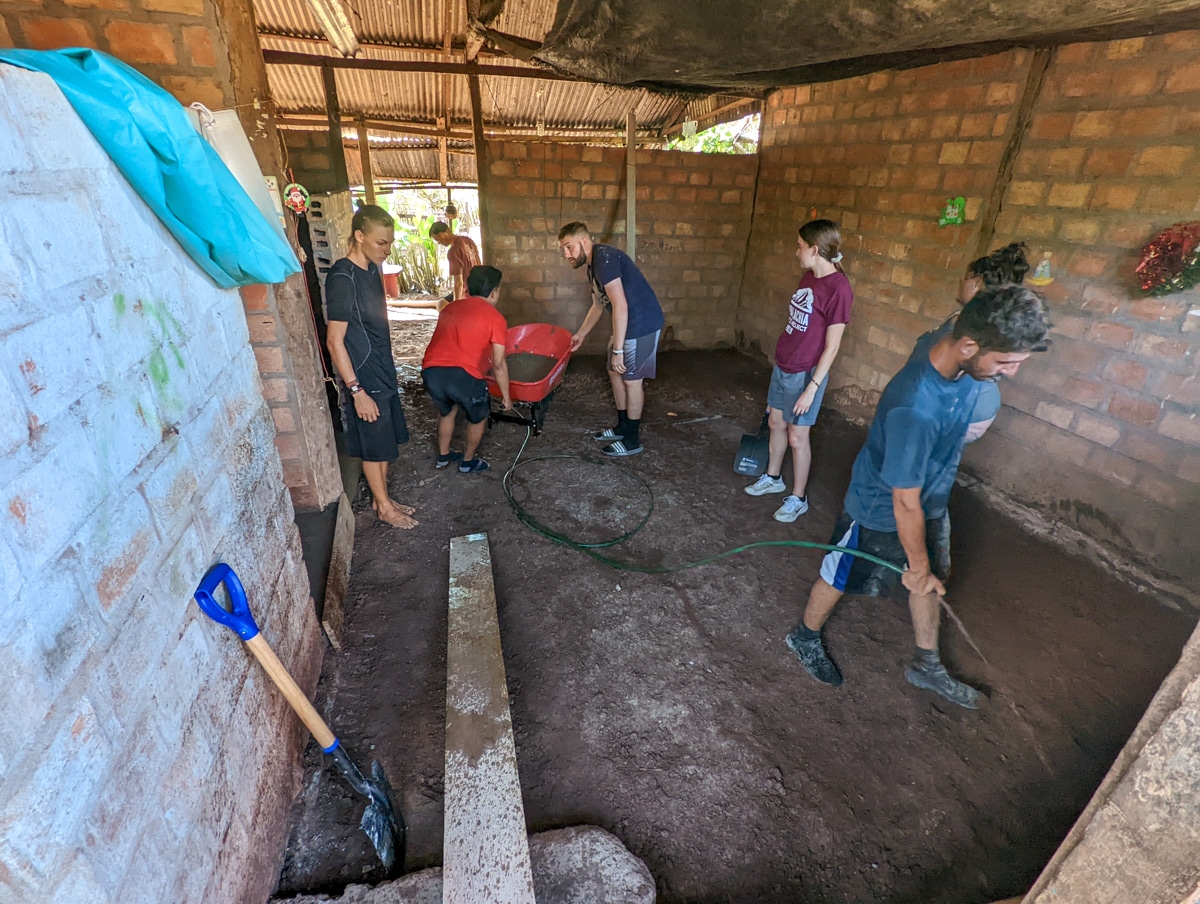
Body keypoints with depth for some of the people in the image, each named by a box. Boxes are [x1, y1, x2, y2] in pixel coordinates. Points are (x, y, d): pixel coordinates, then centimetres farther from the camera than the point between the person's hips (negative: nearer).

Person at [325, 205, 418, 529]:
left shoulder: (371, 270, 7)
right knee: (374, 446, 7)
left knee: (385, 443, 18)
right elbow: (334, 341, -21)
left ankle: (382, 498, 34)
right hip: (364, 379, -8)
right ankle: (384, 507, 23)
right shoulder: (342, 278, -20)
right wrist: (356, 390, -22)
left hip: (383, 374, 8)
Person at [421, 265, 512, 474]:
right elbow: (499, 364, 5)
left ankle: (443, 456, 46)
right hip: (462, 374, -5)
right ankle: (468, 462, 35)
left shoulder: (450, 309, 24)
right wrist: (506, 397, 16)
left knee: (446, 410, 34)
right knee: (478, 416, 23)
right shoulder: (495, 318, 7)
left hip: (430, 371, 6)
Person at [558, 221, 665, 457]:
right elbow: (598, 306, 26)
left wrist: (617, 349, -25)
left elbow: (620, 306, -26)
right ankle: (623, 427, 30)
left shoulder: (604, 258, -20)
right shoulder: (593, 266, 12)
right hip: (629, 323, 10)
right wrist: (580, 335, 31)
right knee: (615, 372, 16)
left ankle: (632, 439, 13)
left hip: (642, 323, -10)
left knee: (631, 379, -1)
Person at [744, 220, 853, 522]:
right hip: (782, 367, 8)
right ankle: (773, 477, 39)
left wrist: (812, 387, -19)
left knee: (797, 436, 3)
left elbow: (831, 346, -19)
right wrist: (782, 364, 17)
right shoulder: (809, 277, 4)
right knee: (776, 423, 19)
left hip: (805, 375, -8)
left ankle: (798, 498, 21)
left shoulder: (838, 288, -20)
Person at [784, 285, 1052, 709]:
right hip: (880, 512, -8)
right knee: (841, 578, 14)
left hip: (930, 500, 8)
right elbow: (905, 503, -29)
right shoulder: (915, 409, -41)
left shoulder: (962, 365, -16)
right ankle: (805, 636, 43)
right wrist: (918, 566, -15)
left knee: (932, 579, 22)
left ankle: (927, 666, 46)